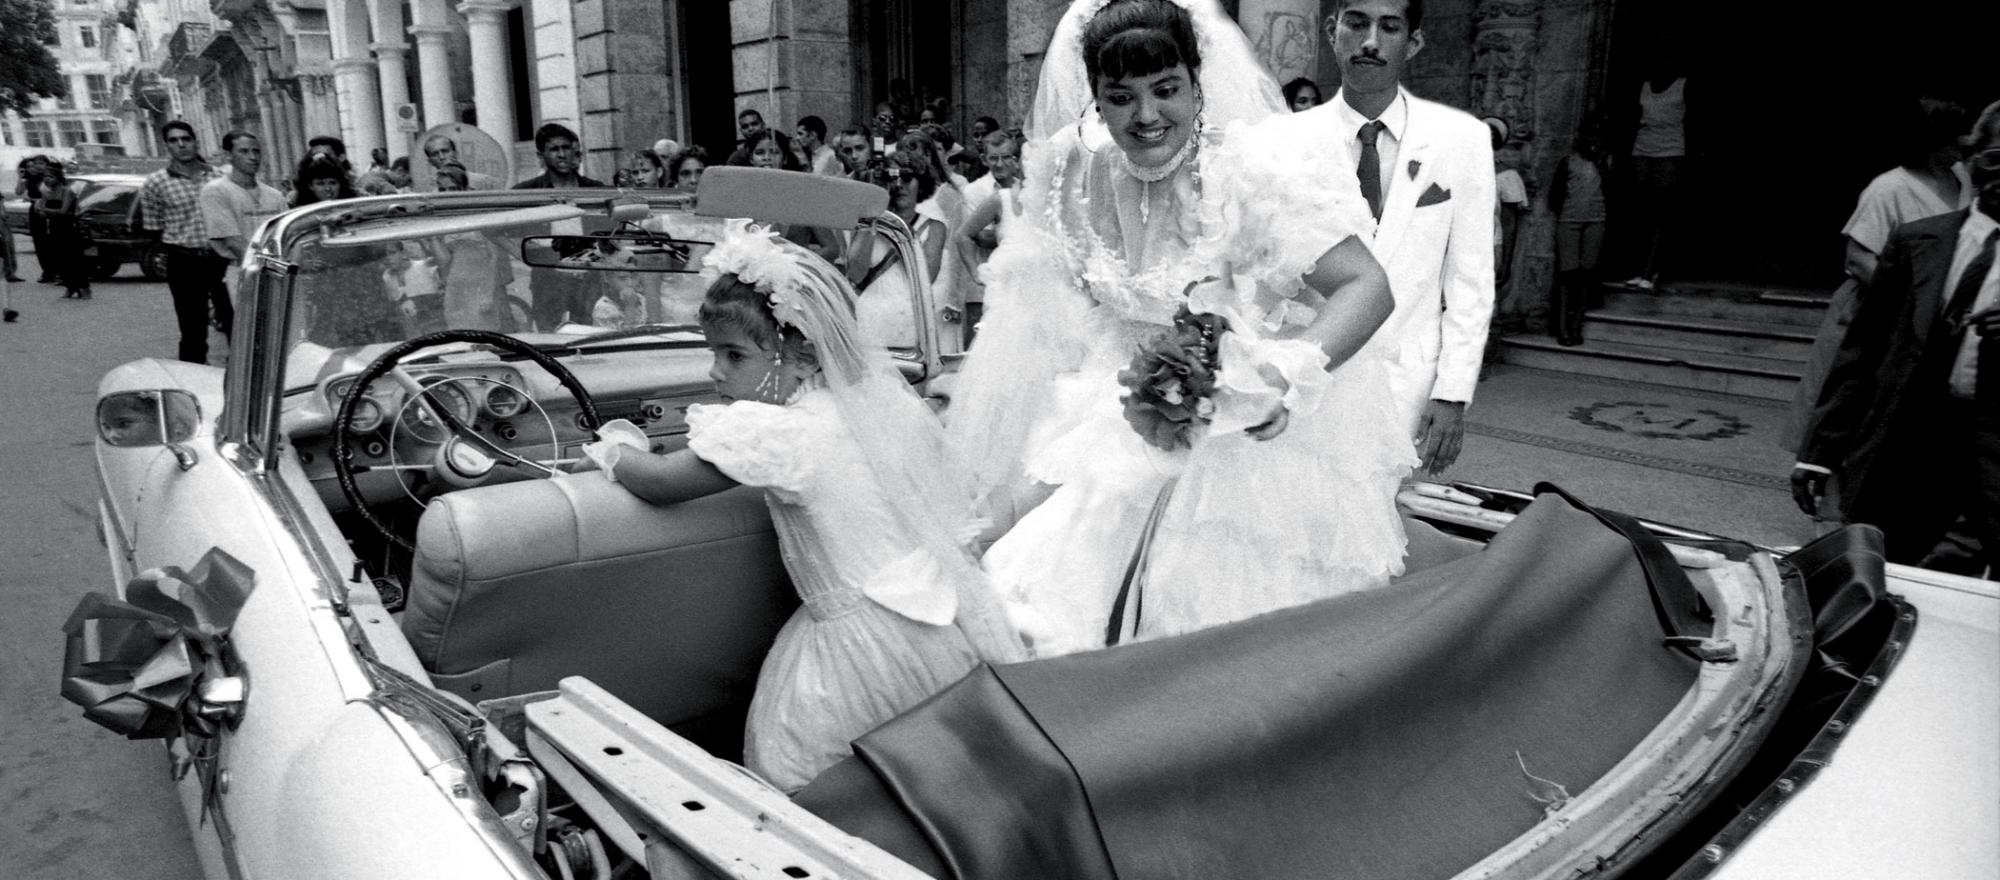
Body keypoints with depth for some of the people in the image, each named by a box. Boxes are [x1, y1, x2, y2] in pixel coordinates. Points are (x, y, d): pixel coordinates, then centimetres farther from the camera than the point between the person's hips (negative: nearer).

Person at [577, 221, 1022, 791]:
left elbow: (659, 484, -10)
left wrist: (613, 451, 14)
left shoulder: (779, 434, -18)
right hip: (955, 622, 8)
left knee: (786, 773, 7)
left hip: (876, 651, -8)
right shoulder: (877, 386, 4)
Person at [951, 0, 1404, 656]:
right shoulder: (1080, 171, -7)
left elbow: (1368, 287, -25)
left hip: (1258, 430, -4)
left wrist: (1288, 377, -41)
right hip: (1136, 415, 5)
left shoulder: (1260, 166, -22)